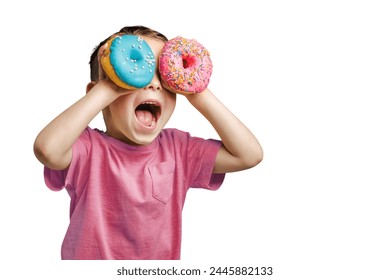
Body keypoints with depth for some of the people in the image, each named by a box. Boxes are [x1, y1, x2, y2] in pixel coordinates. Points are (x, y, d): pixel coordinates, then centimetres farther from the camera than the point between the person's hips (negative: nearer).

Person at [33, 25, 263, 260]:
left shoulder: (178, 149, -1)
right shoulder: (89, 148, -12)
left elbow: (249, 155, -8)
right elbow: (48, 149, -32)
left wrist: (200, 96, -10)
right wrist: (106, 90, -26)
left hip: (163, 257, 3)